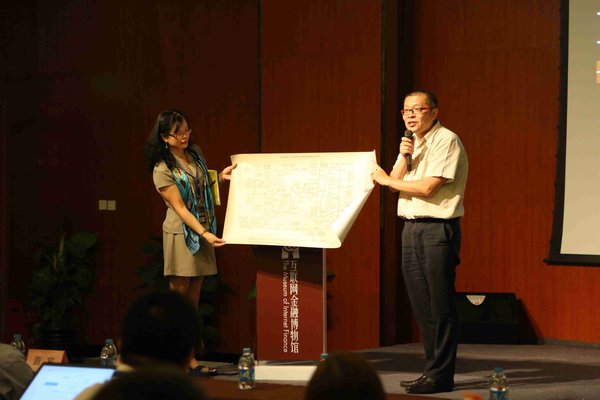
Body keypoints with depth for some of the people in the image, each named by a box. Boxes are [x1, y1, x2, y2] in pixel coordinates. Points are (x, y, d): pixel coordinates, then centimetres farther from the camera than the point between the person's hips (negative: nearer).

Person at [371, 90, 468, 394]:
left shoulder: (446, 141, -10)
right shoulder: (411, 143, 17)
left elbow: (427, 187, -17)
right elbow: (396, 182, 11)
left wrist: (386, 179, -5)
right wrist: (403, 157, -7)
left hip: (438, 229, -9)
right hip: (411, 228, 9)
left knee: (440, 305, -6)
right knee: (421, 305, 11)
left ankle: (441, 376, -4)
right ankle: (432, 369, 19)